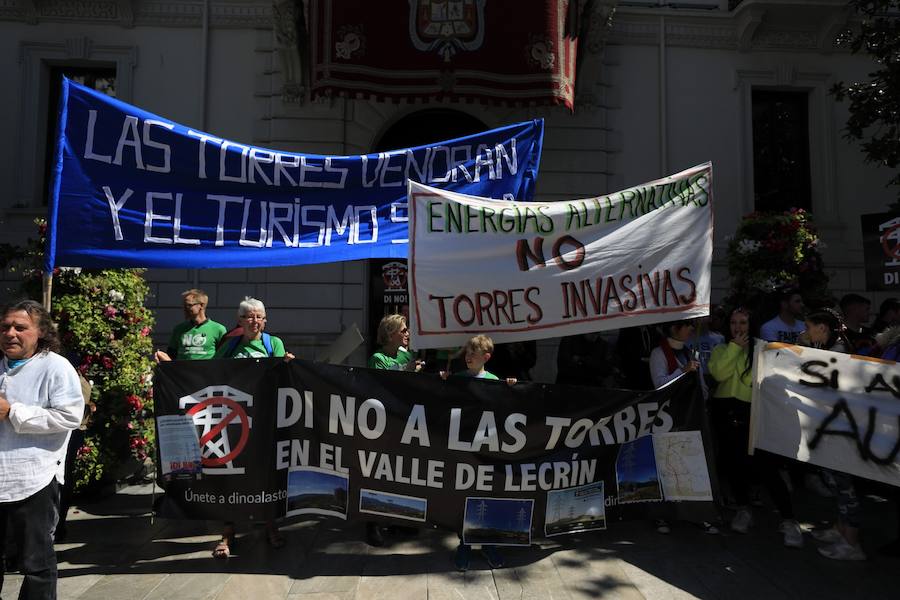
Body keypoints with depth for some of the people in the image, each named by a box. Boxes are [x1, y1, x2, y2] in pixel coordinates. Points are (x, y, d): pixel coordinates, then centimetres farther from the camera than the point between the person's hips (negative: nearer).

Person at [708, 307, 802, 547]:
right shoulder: (721, 349, 12)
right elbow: (719, 373, -9)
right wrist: (735, 346, -8)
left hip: (752, 413, -4)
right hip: (725, 413, 4)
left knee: (764, 465, -11)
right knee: (733, 462, 11)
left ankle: (788, 520, -3)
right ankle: (743, 508, 29)